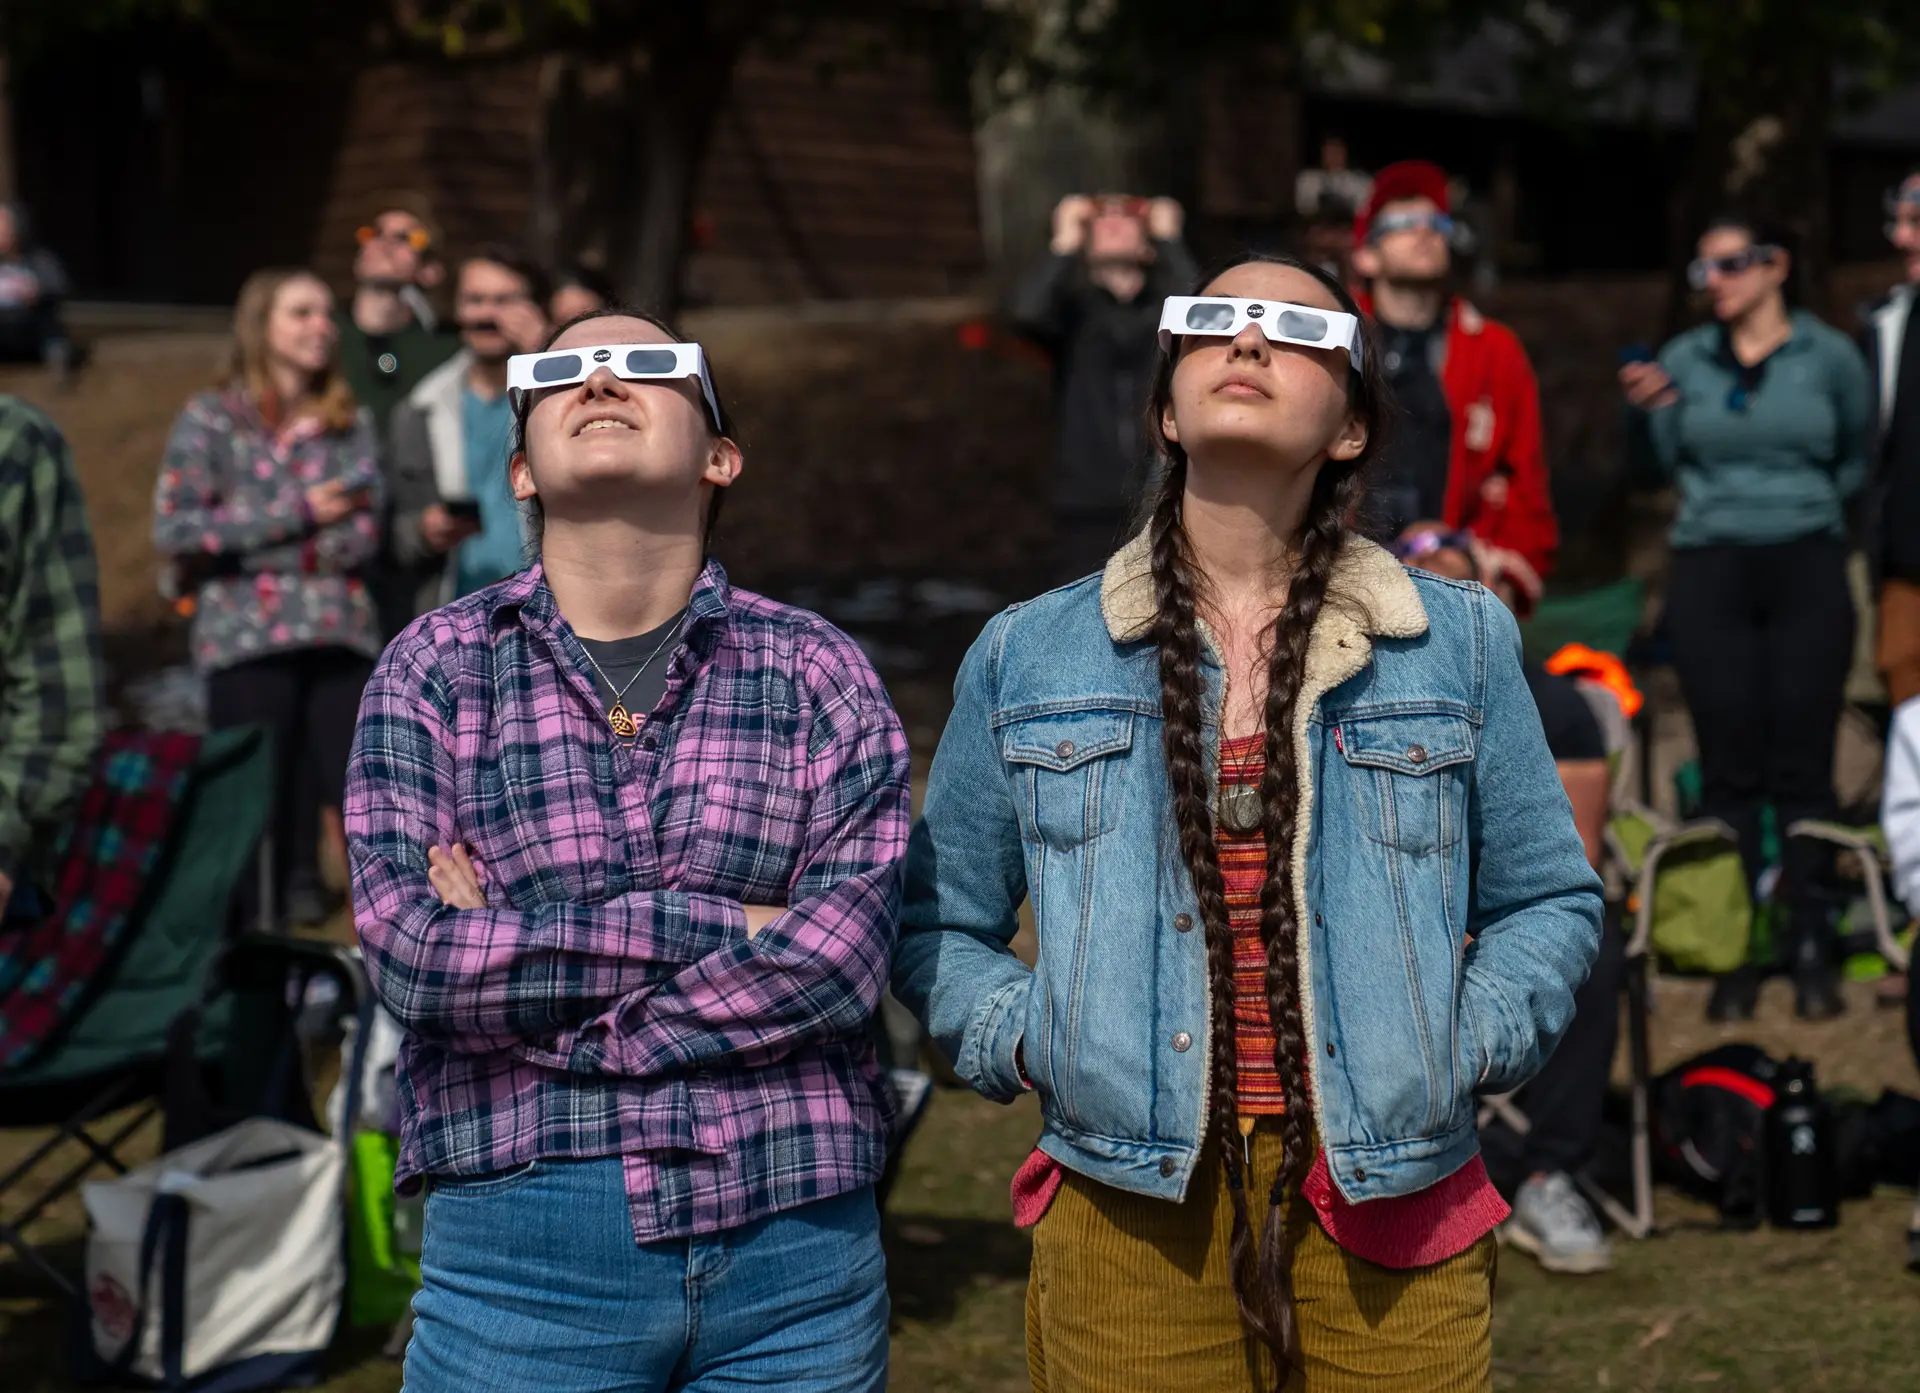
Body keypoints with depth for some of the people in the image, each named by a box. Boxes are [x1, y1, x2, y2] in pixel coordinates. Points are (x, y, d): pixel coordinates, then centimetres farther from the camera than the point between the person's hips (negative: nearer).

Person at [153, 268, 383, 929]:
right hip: (248, 636, -3)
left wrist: (241, 540, -7)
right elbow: (174, 529, -8)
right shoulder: (211, 419, 3)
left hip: (342, 631, 3)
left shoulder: (350, 422, 11)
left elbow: (362, 535, 0)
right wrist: (298, 513, -9)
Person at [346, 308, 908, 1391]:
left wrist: (515, 957, -11)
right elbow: (408, 950, -10)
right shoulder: (437, 669, 4)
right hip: (520, 1253, 0)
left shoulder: (820, 674, 3)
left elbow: (843, 958, -11)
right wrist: (712, 923, -13)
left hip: (791, 1254, 1)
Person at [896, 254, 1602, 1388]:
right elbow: (941, 922, 13)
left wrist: (1465, 1049, -3)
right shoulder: (1030, 657, 6)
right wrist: (1026, 1042, -4)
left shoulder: (1459, 644, 6)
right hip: (1129, 1217, 0)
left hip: (1390, 1209, 0)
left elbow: (1549, 901, 13)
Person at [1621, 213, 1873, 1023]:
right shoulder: (1683, 360, 8)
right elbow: (1659, 470, 7)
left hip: (1806, 570, -1)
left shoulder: (1831, 356, 5)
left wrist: (1810, 502, 0)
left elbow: (1859, 459, 14)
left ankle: (1810, 949, 4)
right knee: (1730, 767, 0)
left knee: (1802, 765, -2)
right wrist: (1643, 413, -9)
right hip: (1711, 572, 1)